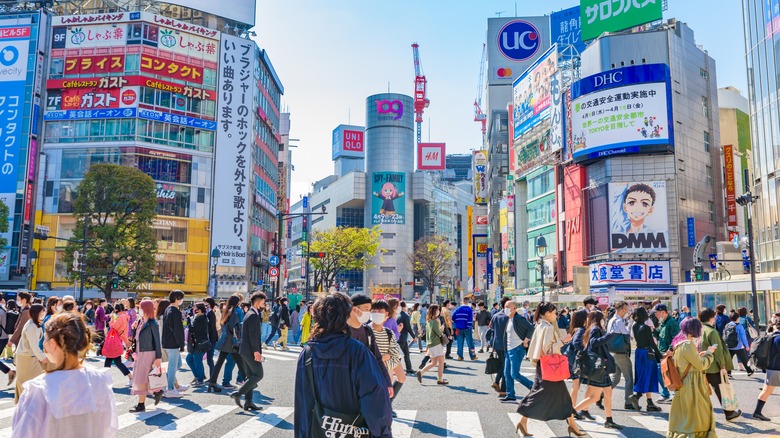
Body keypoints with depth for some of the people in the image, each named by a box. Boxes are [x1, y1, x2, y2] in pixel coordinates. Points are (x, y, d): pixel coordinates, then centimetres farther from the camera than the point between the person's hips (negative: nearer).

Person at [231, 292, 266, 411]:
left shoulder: (250, 314, 17)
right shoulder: (253, 315, -15)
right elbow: (253, 335, -21)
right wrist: (256, 351, -22)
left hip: (246, 350, 10)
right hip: (250, 351, -10)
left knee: (251, 376, 12)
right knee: (258, 375, -5)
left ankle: (248, 402, 14)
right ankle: (238, 393, -7)